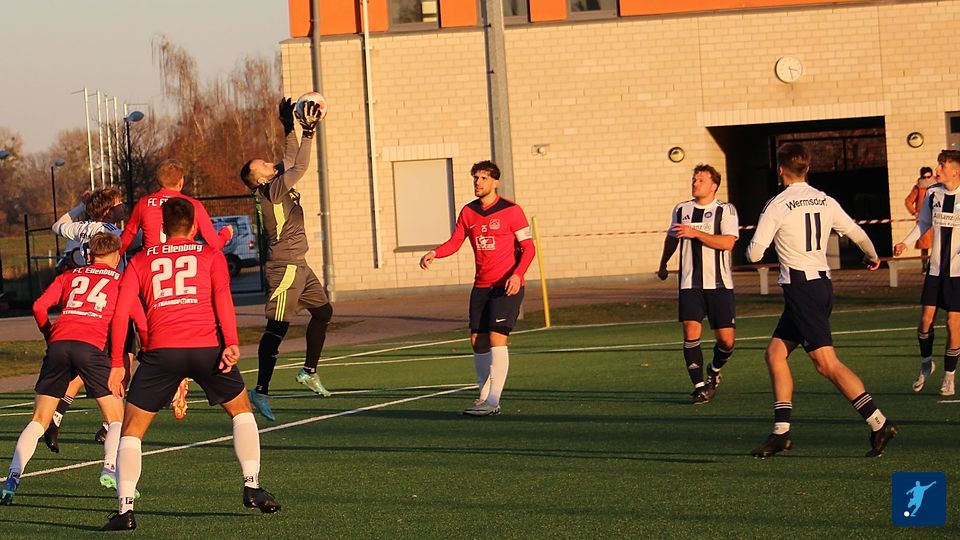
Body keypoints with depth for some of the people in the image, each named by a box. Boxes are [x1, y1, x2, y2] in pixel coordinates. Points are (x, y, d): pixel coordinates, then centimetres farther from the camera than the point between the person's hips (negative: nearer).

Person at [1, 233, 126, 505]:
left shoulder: (70, 276, 25)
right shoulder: (121, 279, 19)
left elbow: (39, 306, 14)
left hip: (59, 343, 3)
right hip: (91, 347, -3)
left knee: (39, 419, 9)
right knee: (116, 418, 10)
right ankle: (111, 467, -13)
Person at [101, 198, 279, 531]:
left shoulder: (141, 261, 21)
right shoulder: (210, 255, 18)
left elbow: (121, 312, 9)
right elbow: (222, 295, -1)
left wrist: (117, 364, 9)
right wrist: (232, 343, -11)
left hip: (160, 350, 0)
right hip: (206, 347, 0)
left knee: (132, 431, 11)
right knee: (241, 410, 24)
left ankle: (126, 507, -3)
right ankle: (252, 486, 14)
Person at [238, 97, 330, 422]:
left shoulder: (278, 185, 10)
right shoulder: (271, 191, -15)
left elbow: (291, 159, 19)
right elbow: (299, 167, -20)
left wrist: (290, 127, 12)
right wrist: (309, 132, -15)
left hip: (299, 267, 10)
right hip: (285, 269, -10)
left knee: (323, 311, 19)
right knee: (277, 328, -11)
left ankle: (309, 371, 29)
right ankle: (261, 391, -13)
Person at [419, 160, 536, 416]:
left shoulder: (511, 211, -7)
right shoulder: (468, 212, 9)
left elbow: (528, 247, -7)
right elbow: (455, 242, 6)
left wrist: (517, 274, -23)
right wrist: (433, 253, -14)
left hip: (507, 286, -6)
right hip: (481, 286, 6)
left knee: (496, 337, -15)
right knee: (477, 340, 6)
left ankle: (493, 401, -17)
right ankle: (484, 395, 20)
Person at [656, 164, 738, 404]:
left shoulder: (725, 210, -2)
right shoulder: (681, 210, 11)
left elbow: (727, 242, -17)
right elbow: (672, 237, 30)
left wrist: (696, 233, -23)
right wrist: (663, 264, 40)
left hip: (719, 284, -2)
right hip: (690, 284, 2)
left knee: (726, 340, -2)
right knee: (691, 331, -15)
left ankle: (714, 371, 30)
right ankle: (699, 386, -9)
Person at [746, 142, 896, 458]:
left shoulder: (777, 206, -10)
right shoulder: (825, 202, 8)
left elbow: (754, 254, -10)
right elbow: (857, 233, 17)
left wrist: (750, 249, 15)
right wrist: (873, 257, 38)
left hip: (800, 288, -8)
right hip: (823, 283, 8)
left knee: (827, 363, -10)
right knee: (775, 353, 13)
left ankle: (879, 423, -18)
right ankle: (781, 432, 10)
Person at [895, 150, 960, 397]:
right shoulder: (933, 194, 4)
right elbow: (923, 223, 16)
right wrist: (905, 242, 3)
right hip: (935, 267, 4)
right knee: (926, 317, -1)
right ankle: (926, 363, 25)